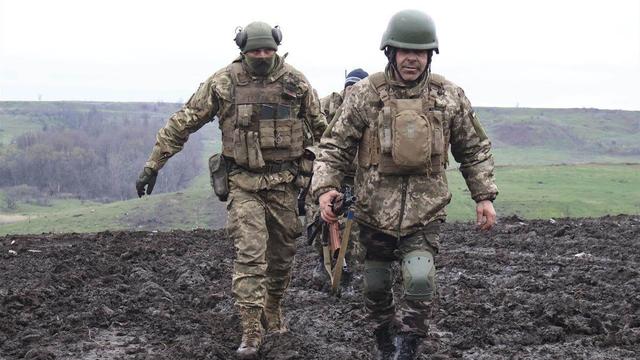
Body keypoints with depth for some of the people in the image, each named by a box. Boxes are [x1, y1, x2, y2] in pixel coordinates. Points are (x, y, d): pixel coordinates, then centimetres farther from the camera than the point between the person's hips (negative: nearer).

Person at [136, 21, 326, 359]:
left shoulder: (295, 82, -1)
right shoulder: (223, 83, -6)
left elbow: (319, 127, 10)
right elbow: (182, 123, -2)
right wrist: (153, 164, -4)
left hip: (284, 182, 2)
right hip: (243, 182, -2)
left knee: (282, 253, 12)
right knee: (249, 254, -11)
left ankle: (272, 310, 35)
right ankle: (251, 331, -7)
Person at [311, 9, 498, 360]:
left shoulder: (450, 97, 1)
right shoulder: (365, 94, -4)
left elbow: (474, 149, 10)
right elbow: (335, 146, -2)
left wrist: (484, 196, 3)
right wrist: (324, 188, -16)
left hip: (425, 212, 0)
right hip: (375, 210, 1)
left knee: (420, 281, -18)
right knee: (376, 287, 11)